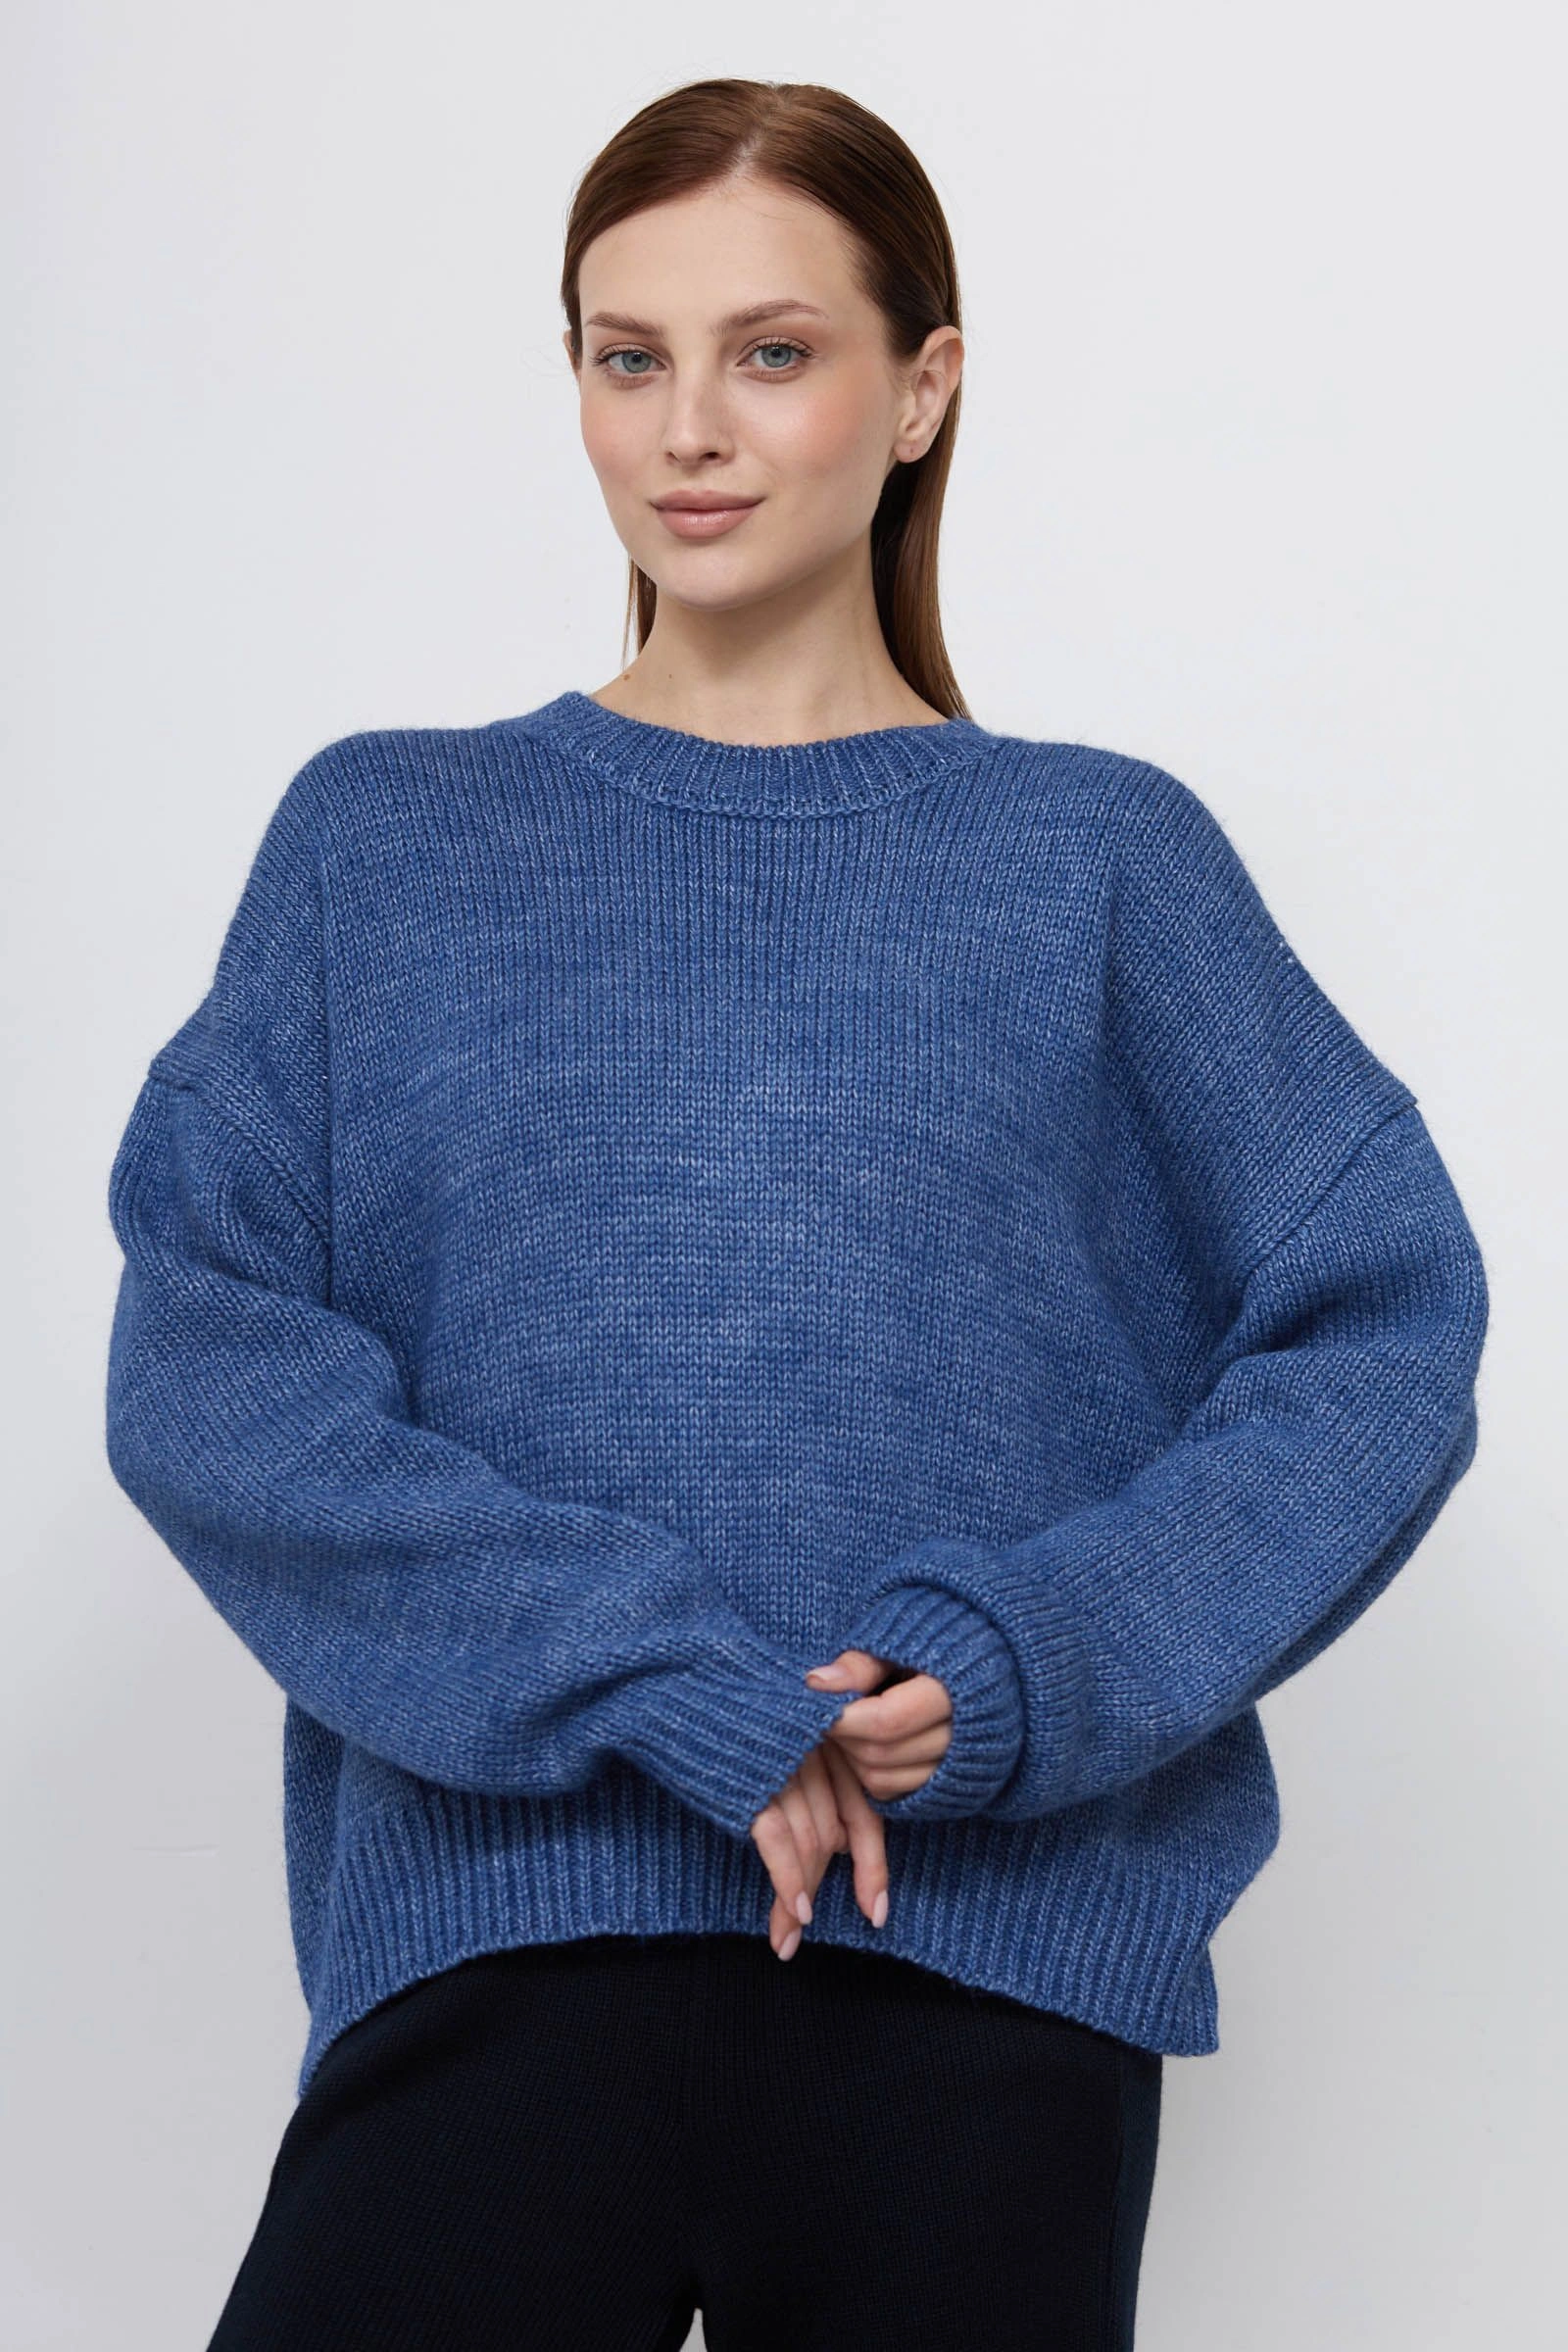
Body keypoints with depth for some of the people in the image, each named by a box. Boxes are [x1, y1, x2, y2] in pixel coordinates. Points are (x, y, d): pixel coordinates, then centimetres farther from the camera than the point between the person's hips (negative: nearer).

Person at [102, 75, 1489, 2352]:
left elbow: (1387, 1329, 5)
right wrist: (644, 1673, -12)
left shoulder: (1099, 858, 10)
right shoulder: (384, 841, 11)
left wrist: (1036, 1662, -11)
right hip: (509, 1912, 0)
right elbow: (203, 1353, 0)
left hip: (995, 1932, 0)